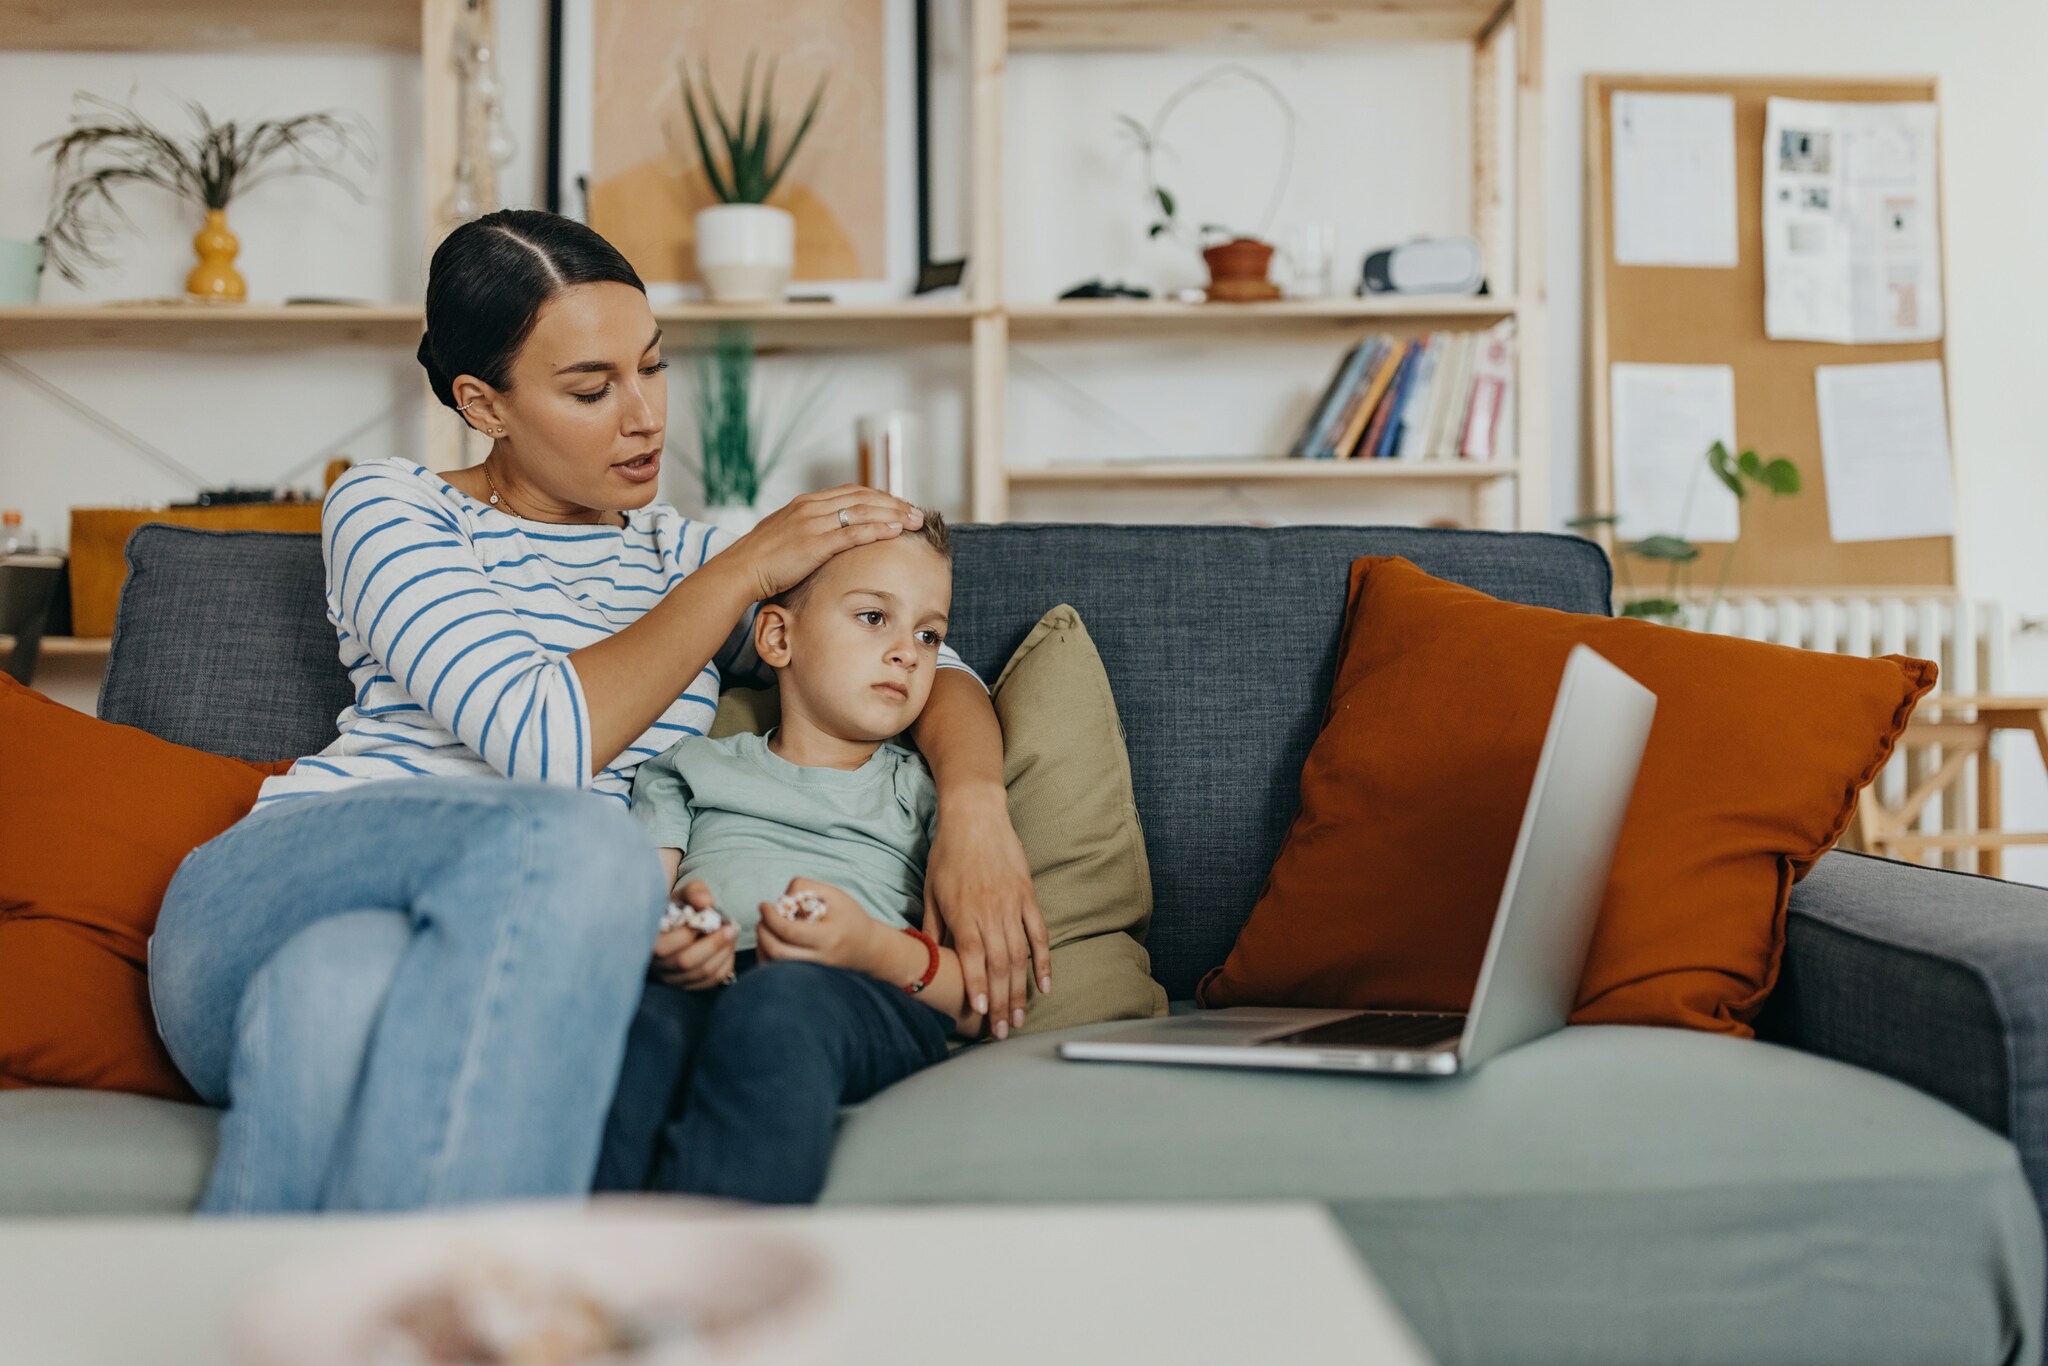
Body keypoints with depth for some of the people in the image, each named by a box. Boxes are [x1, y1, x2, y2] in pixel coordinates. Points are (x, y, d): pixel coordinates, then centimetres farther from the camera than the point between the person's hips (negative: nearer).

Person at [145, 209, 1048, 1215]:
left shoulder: (680, 556, 23)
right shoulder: (386, 511, 9)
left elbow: (932, 666, 17)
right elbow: (544, 739, -8)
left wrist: (974, 803, -5)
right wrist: (745, 570, -2)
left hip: (504, 956, 2)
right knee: (579, 844, -37)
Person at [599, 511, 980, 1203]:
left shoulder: (930, 792, 28)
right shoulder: (691, 768, 33)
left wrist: (878, 950, -9)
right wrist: (662, 944, -9)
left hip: (868, 1000, -1)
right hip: (701, 986, 1)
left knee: (777, 1004, -39)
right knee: (640, 1026, -37)